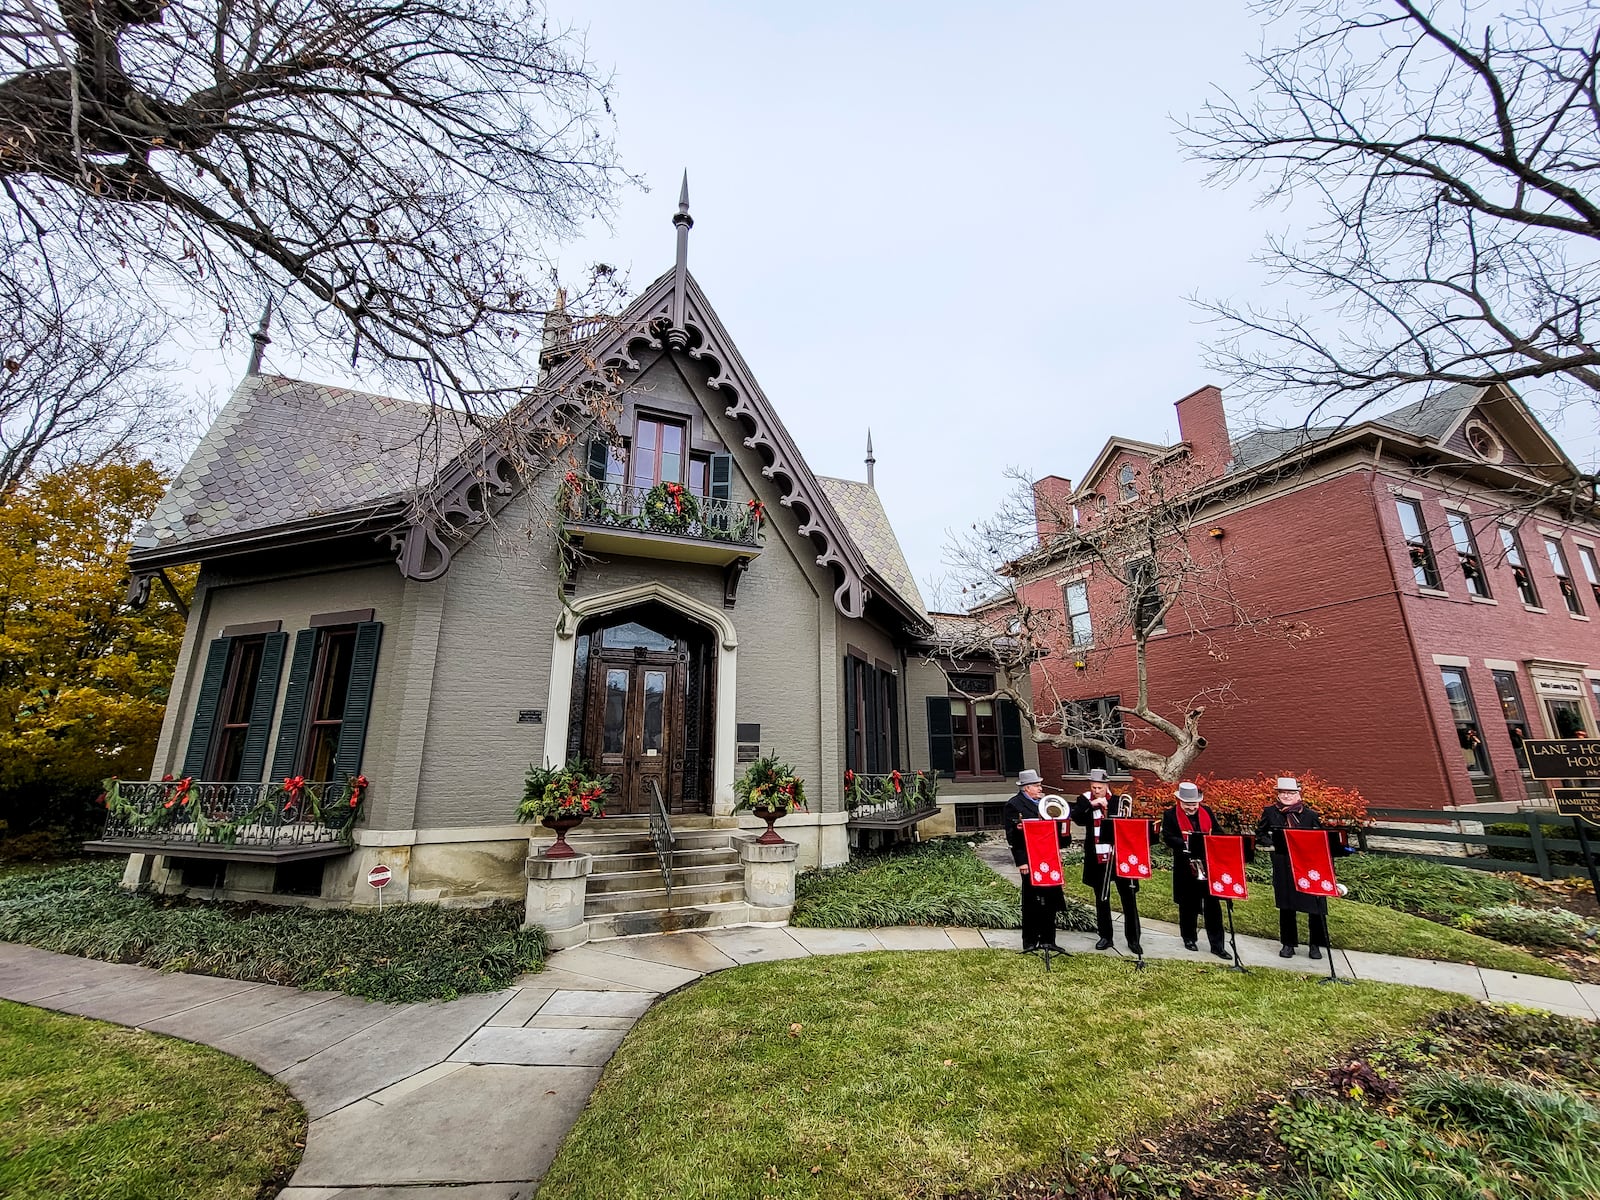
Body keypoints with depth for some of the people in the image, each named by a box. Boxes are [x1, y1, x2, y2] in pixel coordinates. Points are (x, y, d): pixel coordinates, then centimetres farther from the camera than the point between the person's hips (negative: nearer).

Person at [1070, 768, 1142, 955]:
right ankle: (1105, 937, 24)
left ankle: (1133, 939, 15)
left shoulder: (1118, 801, -1)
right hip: (1097, 858, 1)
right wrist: (1091, 804, -23)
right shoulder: (1084, 801, 1)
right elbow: (1076, 818, -15)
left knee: (1129, 898, 3)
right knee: (1101, 899, 12)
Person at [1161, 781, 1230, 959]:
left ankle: (1217, 944, 10)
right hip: (1186, 867, -2)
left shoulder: (1207, 812, 7)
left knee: (1213, 905, 2)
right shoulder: (1170, 815, -5)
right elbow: (1168, 837, -13)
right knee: (1188, 904, 10)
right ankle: (1189, 938, 26)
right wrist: (1188, 845, -27)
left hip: (1209, 865, 2)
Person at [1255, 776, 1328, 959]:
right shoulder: (1270, 812, 2)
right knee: (1286, 906, 10)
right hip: (1282, 867, 2)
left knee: (1315, 906, 2)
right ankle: (1288, 944, 22)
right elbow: (1260, 832, 13)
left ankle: (1315, 945, 20)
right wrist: (1271, 843, -3)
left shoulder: (1311, 815, -5)